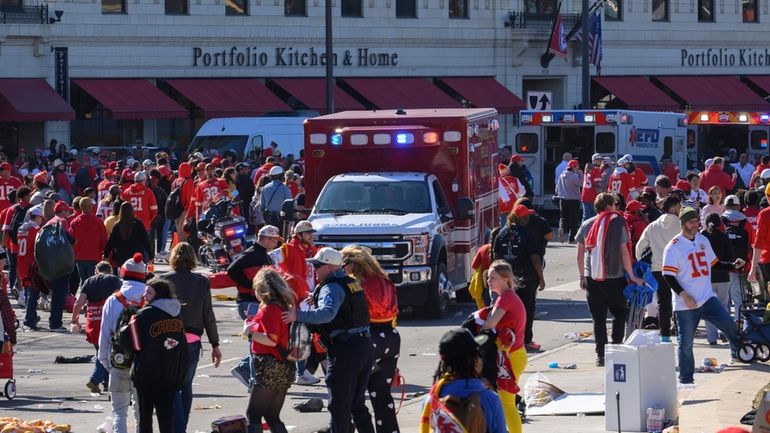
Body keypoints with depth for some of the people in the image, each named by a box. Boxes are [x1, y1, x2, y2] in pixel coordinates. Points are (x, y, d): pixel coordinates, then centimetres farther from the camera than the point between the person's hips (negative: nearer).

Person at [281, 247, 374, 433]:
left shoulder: (332, 287, -13)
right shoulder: (351, 283, 16)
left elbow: (327, 313, -31)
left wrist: (298, 315, -33)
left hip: (345, 351, -9)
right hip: (365, 346, 9)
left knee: (339, 407, -1)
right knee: (357, 405, 18)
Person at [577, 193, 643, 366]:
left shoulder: (586, 225, 7)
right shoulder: (617, 224, -4)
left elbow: (580, 254, 9)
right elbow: (624, 252, -7)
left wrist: (582, 276, 19)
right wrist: (632, 276, 0)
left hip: (592, 278, 3)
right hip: (615, 278, -3)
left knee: (598, 318, 6)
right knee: (620, 313, 14)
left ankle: (601, 355, 3)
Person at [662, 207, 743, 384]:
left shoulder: (703, 241, 12)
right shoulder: (674, 247, -8)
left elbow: (714, 263, 23)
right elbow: (668, 276, -13)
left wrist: (733, 265, 8)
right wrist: (683, 295, -22)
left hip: (707, 298, 5)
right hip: (686, 305, -5)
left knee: (730, 326, -9)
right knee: (686, 343, -1)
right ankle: (686, 380, 8)